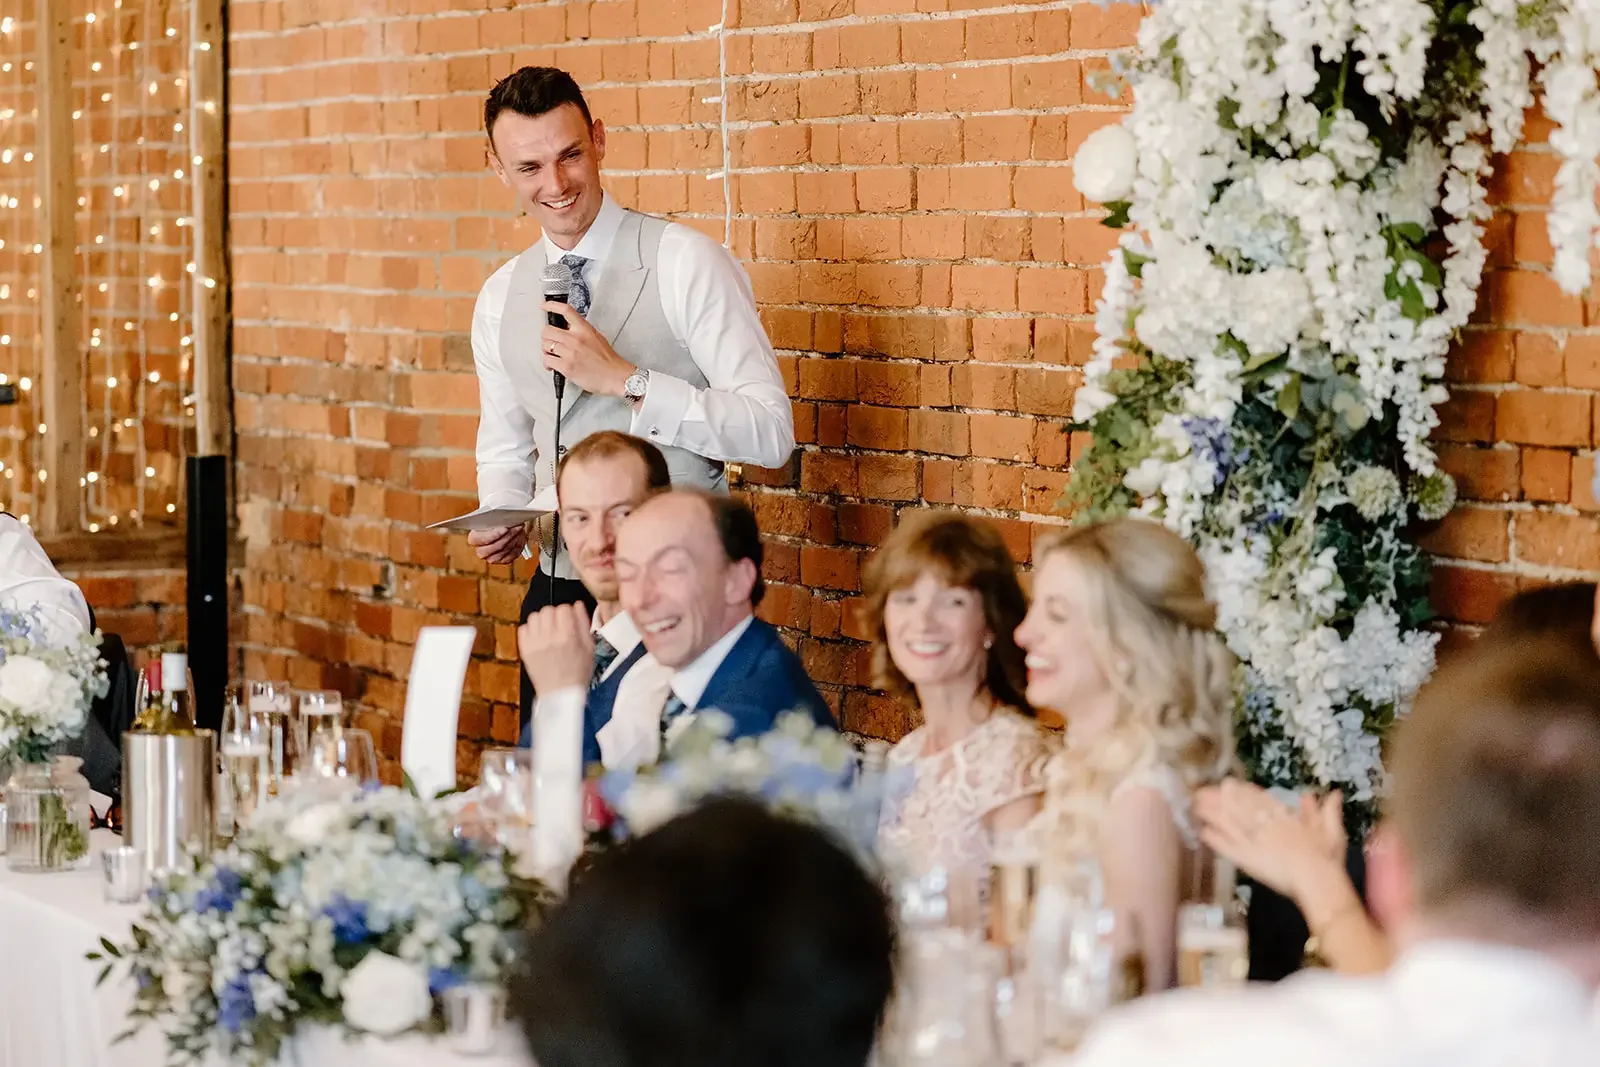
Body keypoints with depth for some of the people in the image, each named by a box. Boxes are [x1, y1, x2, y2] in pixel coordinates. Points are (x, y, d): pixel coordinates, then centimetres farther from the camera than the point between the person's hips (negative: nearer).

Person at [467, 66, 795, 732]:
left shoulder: (686, 265, -9)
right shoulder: (501, 300, 11)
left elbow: (771, 433, -15)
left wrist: (625, 379, -21)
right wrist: (503, 519, 1)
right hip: (559, 587, 5)